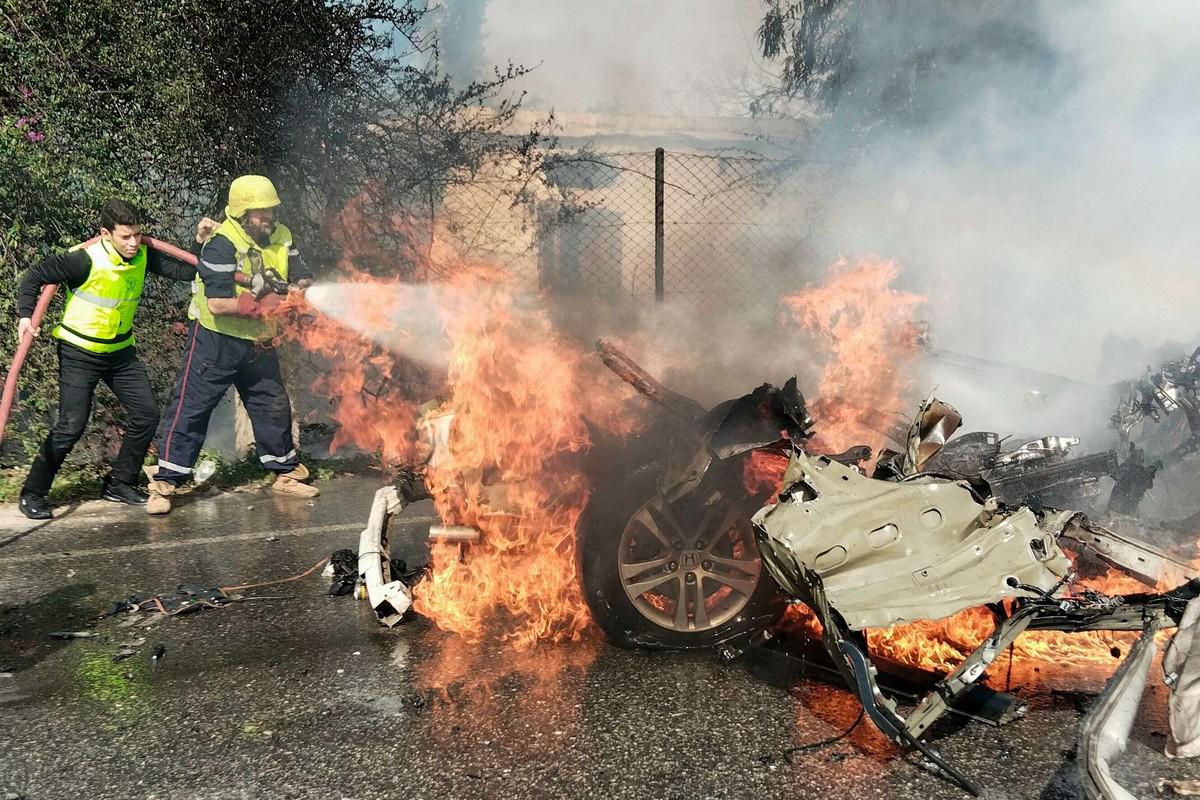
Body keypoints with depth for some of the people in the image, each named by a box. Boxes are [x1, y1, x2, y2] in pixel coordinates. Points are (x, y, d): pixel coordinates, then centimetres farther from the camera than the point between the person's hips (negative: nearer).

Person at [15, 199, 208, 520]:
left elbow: (182, 272, -8)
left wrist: (200, 242, -19)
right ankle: (32, 493, 7)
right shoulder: (85, 259, -23)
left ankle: (119, 484, 18)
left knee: (146, 414, 2)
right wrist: (26, 315, -25)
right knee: (72, 424, -10)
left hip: (121, 351, 6)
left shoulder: (143, 255, -7)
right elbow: (35, 276, -16)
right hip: (79, 353, -6)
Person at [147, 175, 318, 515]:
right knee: (190, 408, -2)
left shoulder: (282, 238, -2)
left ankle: (285, 473, 29)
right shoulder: (222, 245, -22)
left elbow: (304, 280, -4)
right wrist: (262, 302, -28)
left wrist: (294, 287, -26)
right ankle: (164, 484, 7)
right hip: (215, 340, -6)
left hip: (258, 341, 6)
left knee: (274, 406, 14)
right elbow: (218, 304, -28)